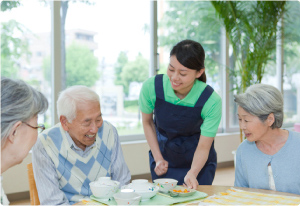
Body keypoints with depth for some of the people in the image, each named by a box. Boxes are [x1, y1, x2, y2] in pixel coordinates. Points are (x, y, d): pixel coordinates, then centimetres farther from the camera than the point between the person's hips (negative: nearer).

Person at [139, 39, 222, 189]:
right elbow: (147, 122, -3)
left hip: (197, 161, -1)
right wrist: (158, 159, -4)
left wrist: (192, 173, -37)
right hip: (163, 153, 1)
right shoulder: (151, 87, -22)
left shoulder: (211, 100, -26)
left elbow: (203, 147, -19)